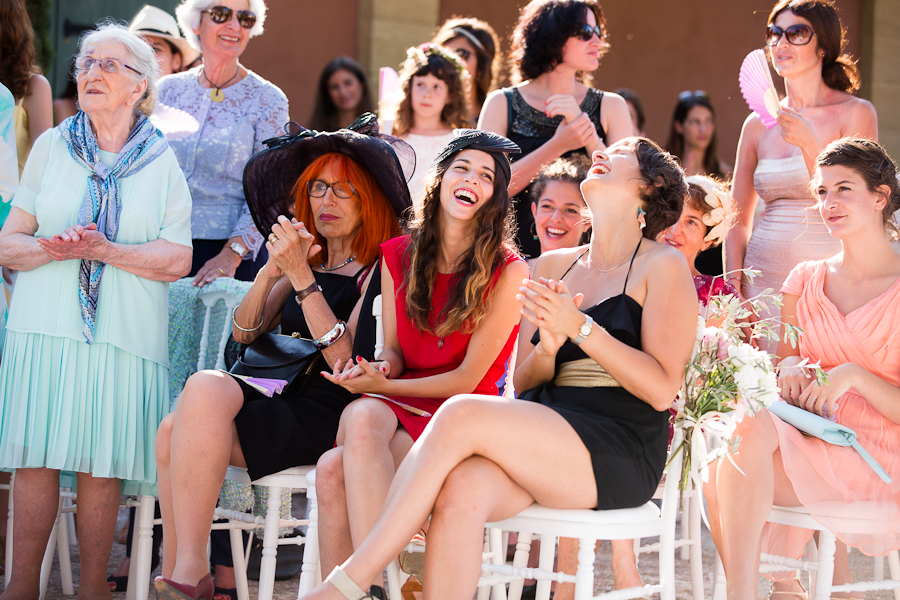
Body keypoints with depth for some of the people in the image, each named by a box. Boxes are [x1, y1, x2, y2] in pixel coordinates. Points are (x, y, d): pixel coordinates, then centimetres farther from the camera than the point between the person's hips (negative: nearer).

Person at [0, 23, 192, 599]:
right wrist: (54, 249, -12)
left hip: (124, 332, -1)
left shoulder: (161, 163, 9)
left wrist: (106, 251, -13)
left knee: (101, 464, -4)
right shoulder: (51, 147, 12)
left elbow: (178, 259, 1)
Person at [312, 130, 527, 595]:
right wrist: (381, 369, -9)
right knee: (362, 415, -35)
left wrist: (381, 385, -11)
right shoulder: (398, 256, 11)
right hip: (392, 404, 4)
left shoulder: (508, 272, -4)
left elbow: (468, 378, -6)